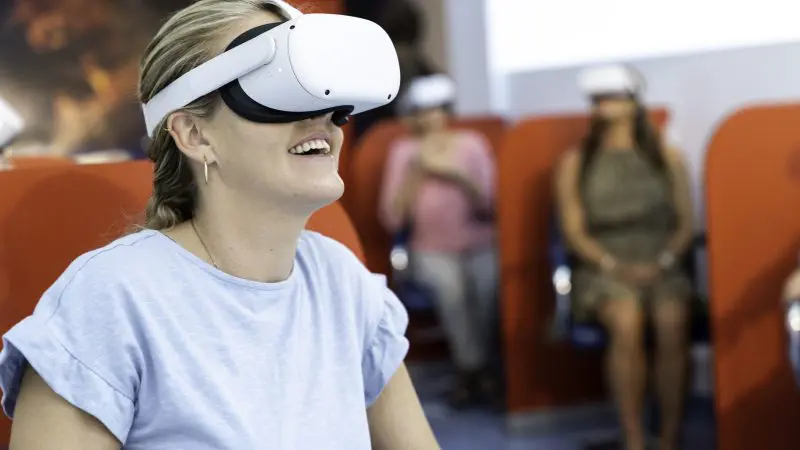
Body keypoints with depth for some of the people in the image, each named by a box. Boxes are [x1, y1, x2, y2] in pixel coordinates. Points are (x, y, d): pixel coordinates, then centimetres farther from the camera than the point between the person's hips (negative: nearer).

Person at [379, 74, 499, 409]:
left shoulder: (471, 144, 1)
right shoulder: (403, 151, 2)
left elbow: (490, 205, -7)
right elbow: (392, 220, -6)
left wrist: (454, 174, -19)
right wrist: (414, 173, -14)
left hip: (480, 247, 1)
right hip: (432, 252, -1)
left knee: (484, 280, -32)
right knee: (447, 282, -34)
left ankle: (471, 369, -9)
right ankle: (474, 367, -14)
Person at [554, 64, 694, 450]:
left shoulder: (668, 158, 14)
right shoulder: (575, 163, 11)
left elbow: (686, 222, 9)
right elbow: (574, 231, 3)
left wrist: (663, 261, -10)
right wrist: (615, 266, -12)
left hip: (661, 267, 1)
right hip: (604, 269, -1)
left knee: (672, 321, -32)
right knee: (627, 321, -34)